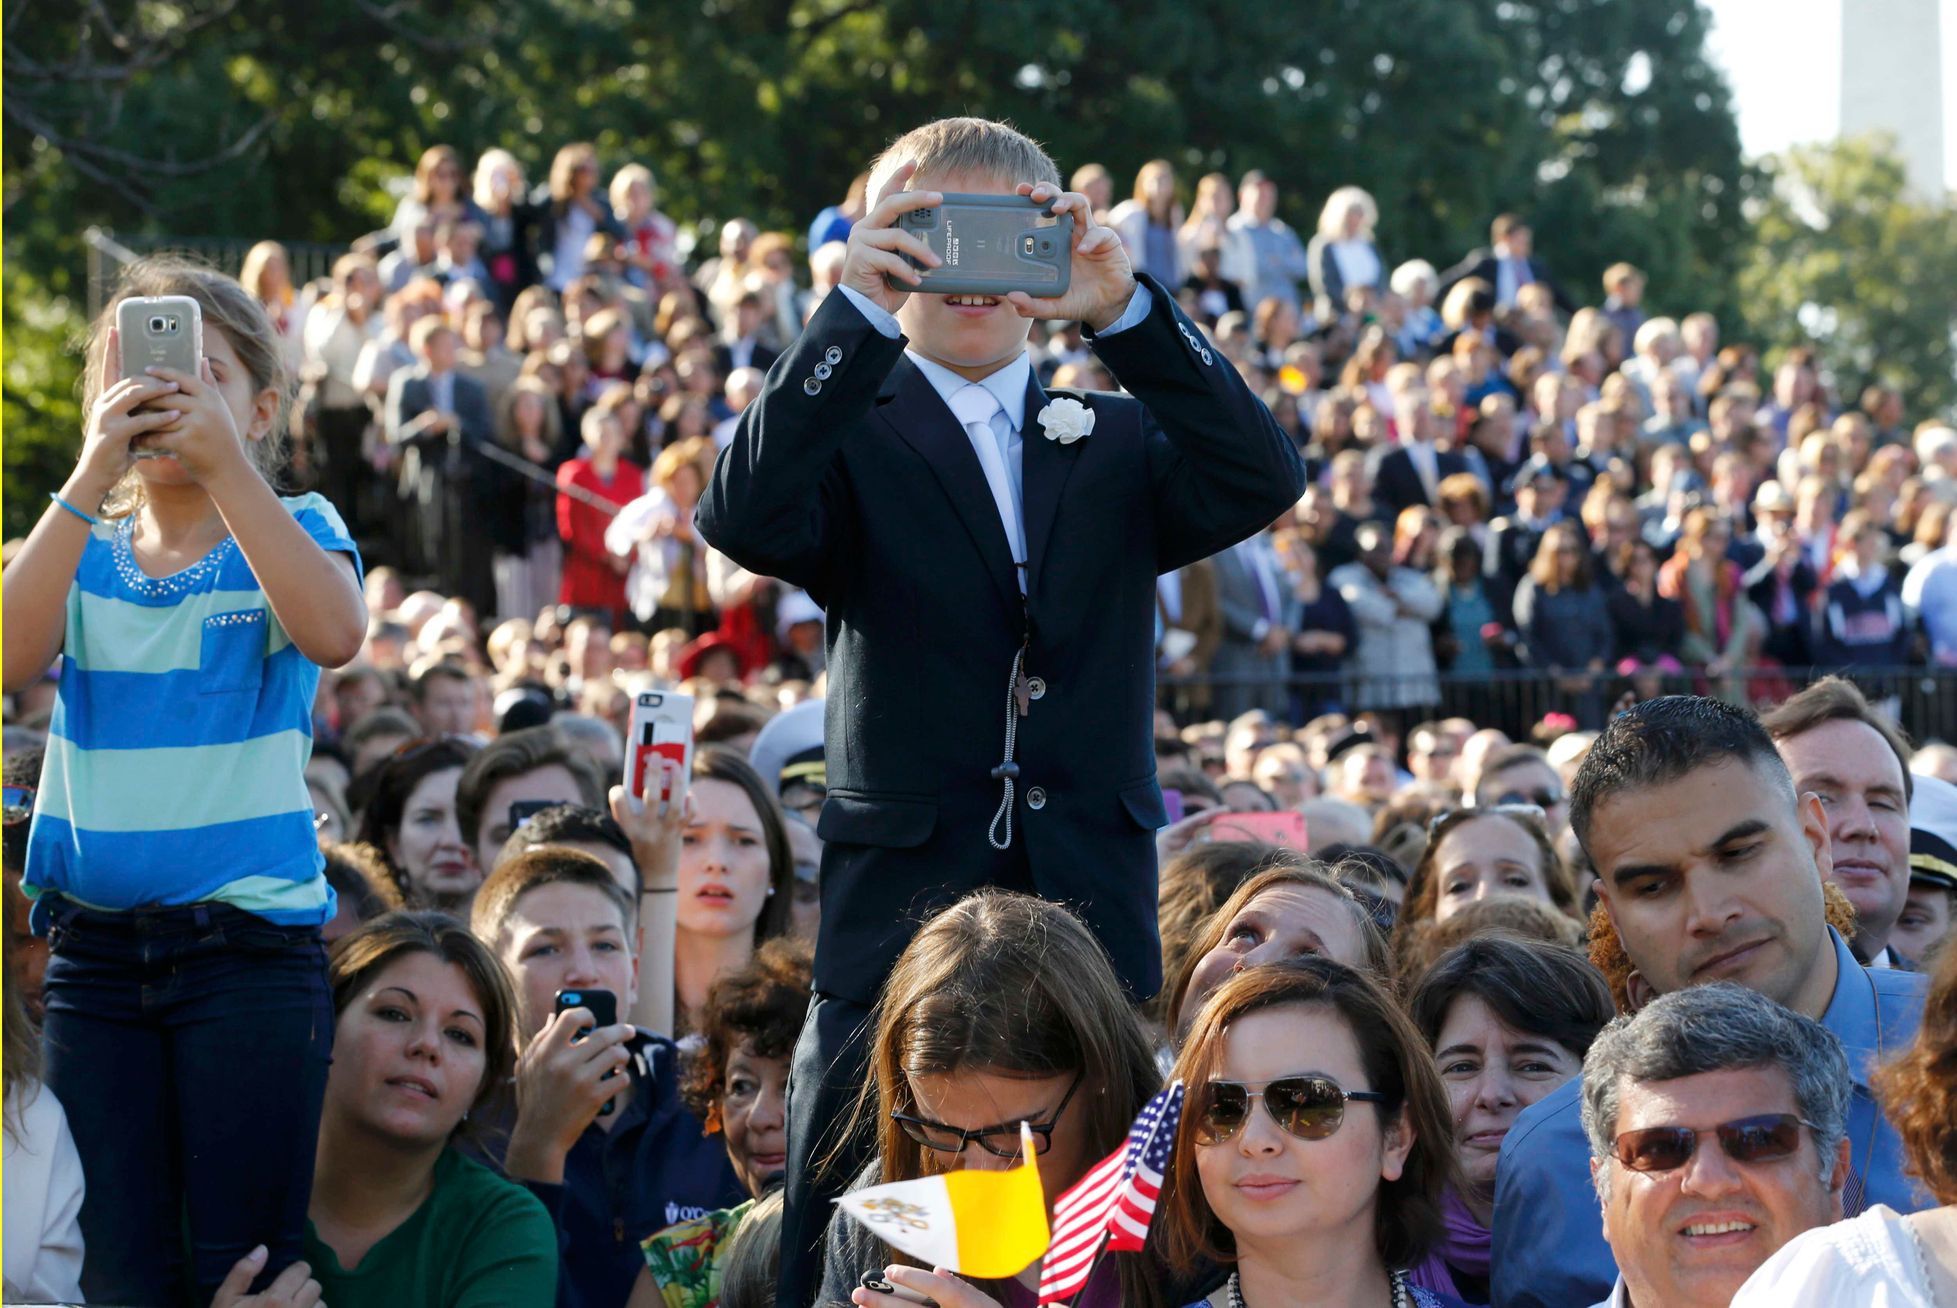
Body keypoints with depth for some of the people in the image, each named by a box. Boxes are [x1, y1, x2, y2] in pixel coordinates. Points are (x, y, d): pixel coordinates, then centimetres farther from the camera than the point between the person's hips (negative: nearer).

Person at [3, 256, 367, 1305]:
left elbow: (333, 633, -20)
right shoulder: (86, 551, 11)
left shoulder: (292, 530, 4)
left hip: (251, 948, -3)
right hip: (93, 948, 3)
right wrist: (93, 473, -14)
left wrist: (224, 461, -20)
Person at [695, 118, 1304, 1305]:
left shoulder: (1117, 444, 14)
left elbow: (1264, 484, -6)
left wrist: (1127, 310, -16)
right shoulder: (853, 436, 6)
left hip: (1094, 922, 3)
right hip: (899, 916, -2)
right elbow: (746, 519, -16)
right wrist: (859, 314, -22)